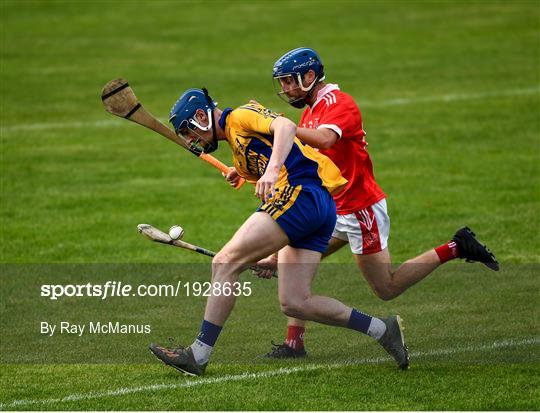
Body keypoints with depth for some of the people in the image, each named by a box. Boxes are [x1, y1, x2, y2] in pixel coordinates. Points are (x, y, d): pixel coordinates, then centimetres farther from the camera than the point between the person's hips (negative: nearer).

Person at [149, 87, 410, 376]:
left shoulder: (240, 116, 2)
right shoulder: (240, 156, 31)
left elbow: (285, 126, -17)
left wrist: (272, 170, -33)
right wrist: (273, 252, 26)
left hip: (301, 191, -10)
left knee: (225, 262, -11)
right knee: (293, 304, 3)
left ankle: (198, 355, -14)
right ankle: (382, 330, 7)